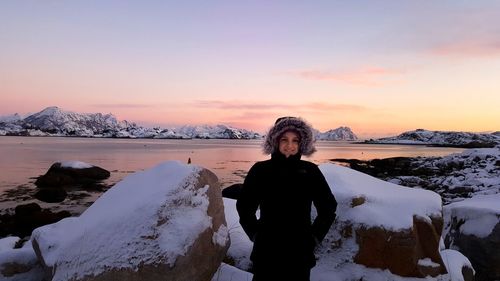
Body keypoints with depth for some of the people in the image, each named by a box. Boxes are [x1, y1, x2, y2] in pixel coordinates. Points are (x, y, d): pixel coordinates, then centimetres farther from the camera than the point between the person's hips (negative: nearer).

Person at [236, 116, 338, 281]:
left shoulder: (311, 171, -4)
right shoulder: (260, 170, -6)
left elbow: (328, 207, 5)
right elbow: (244, 207, 3)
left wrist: (315, 236, 1)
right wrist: (255, 234, -1)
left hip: (300, 252, 1)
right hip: (266, 252, 0)